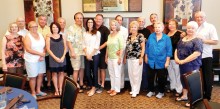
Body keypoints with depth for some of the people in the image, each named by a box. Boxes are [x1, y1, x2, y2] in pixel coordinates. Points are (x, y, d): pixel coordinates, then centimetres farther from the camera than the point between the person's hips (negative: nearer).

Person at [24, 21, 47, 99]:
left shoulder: (40, 35, 7)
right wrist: (40, 53, -19)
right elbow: (28, 49, -18)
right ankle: (33, 93, 17)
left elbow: (44, 46, 6)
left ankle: (38, 90, 28)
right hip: (31, 60, -5)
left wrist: (43, 56, -10)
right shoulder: (27, 37, -9)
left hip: (41, 59, 5)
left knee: (40, 75, 11)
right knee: (33, 77, 2)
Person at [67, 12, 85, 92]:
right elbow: (69, 41, -13)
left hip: (83, 52, 6)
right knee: (76, 69, -1)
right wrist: (72, 52, -19)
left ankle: (81, 84, 26)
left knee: (82, 68, 13)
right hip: (75, 52, -6)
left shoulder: (83, 29, 12)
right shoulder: (71, 28, -8)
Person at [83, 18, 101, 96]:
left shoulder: (97, 33, 0)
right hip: (87, 55, 3)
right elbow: (83, 45, 5)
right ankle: (91, 87, 20)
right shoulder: (84, 33, 10)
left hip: (95, 55, -3)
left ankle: (94, 87, 13)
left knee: (94, 71, 0)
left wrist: (91, 54, -10)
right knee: (87, 72, 4)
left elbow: (97, 46, -6)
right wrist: (87, 54, -6)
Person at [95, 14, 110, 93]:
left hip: (102, 51, -4)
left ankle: (102, 85, 11)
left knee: (102, 68, 3)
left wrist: (100, 48, -15)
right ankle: (98, 83, 24)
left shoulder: (105, 29, -5)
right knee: (97, 68, 11)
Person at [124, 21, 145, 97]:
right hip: (129, 58, 6)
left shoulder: (140, 36, -5)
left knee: (136, 74, -2)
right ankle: (133, 89, 24)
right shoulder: (129, 37, 12)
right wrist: (125, 57, 14)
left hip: (137, 58, -6)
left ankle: (135, 91, 9)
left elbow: (143, 48, -7)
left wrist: (141, 57, -13)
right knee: (131, 74, 11)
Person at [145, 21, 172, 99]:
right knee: (150, 77, 11)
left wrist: (167, 61, -8)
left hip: (161, 62, -2)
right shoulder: (151, 36, 1)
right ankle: (151, 91, 28)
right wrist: (146, 57, 6)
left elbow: (169, 50, -6)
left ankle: (161, 92, 27)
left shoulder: (166, 38, -6)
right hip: (151, 61, 2)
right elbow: (147, 47, 7)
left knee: (161, 78, 10)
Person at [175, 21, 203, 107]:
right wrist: (176, 58, -3)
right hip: (182, 65, 7)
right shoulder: (182, 39, 12)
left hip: (192, 65, -7)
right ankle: (184, 96, 35)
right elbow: (177, 49, 16)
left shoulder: (197, 40, -11)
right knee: (183, 80, 18)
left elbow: (197, 53, -22)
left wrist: (184, 61, -21)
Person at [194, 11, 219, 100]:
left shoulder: (210, 27, -5)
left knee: (207, 77, 5)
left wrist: (203, 40, -19)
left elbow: (216, 42, -11)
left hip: (206, 56, -4)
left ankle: (207, 97, 19)